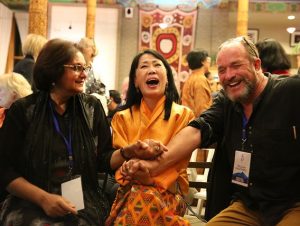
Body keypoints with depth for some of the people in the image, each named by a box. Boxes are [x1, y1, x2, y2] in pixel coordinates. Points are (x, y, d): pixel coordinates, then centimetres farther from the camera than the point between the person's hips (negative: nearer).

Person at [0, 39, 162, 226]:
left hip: (83, 202, 1)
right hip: (30, 202, -1)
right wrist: (43, 198, -15)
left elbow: (102, 159, 6)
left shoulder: (92, 107, 6)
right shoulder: (23, 110, -1)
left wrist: (128, 152, -15)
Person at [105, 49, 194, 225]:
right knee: (140, 199, -33)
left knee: (150, 199, -34)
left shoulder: (184, 115, 3)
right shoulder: (122, 118, 10)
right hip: (131, 192, 2)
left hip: (167, 193, -1)